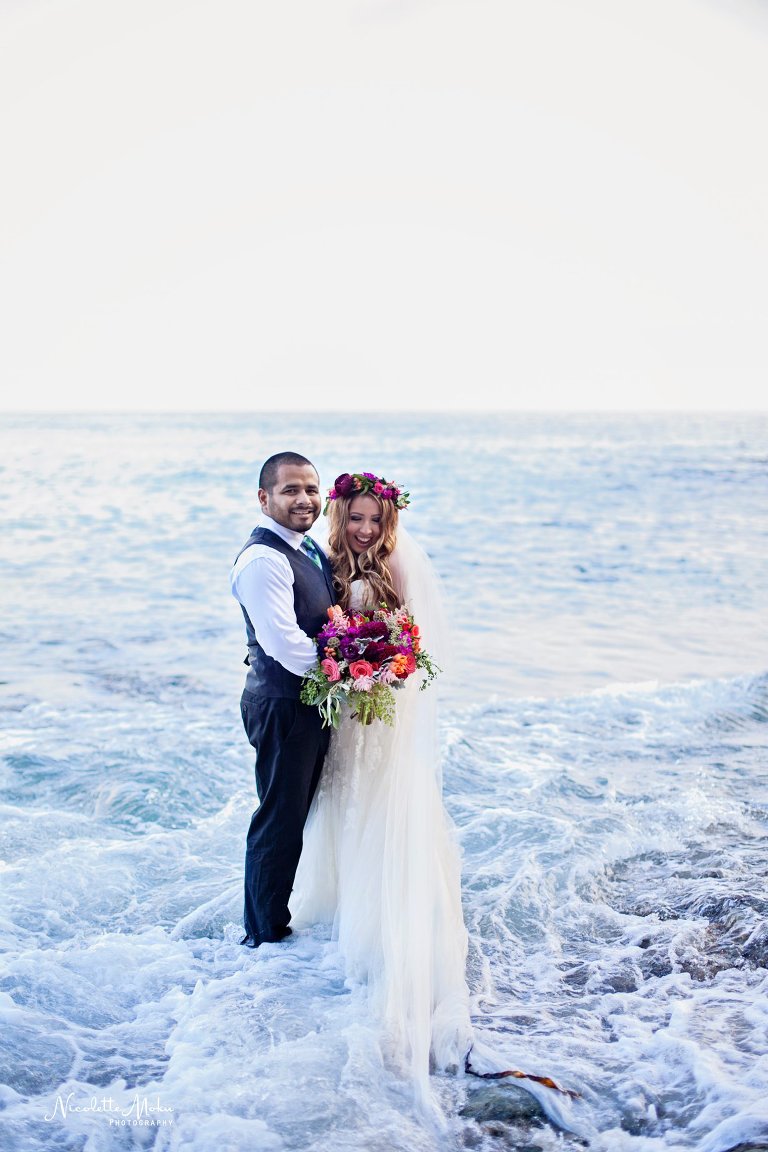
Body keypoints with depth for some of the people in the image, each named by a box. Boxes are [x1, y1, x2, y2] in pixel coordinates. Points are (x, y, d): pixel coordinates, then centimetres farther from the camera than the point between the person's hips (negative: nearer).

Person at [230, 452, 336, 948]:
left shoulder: (309, 548, 8)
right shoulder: (263, 559, -22)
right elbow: (284, 643, -28)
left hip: (314, 702, 10)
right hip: (284, 706, -10)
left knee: (298, 814, 21)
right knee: (280, 821, 4)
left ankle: (280, 915, 39)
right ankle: (265, 934, 21)